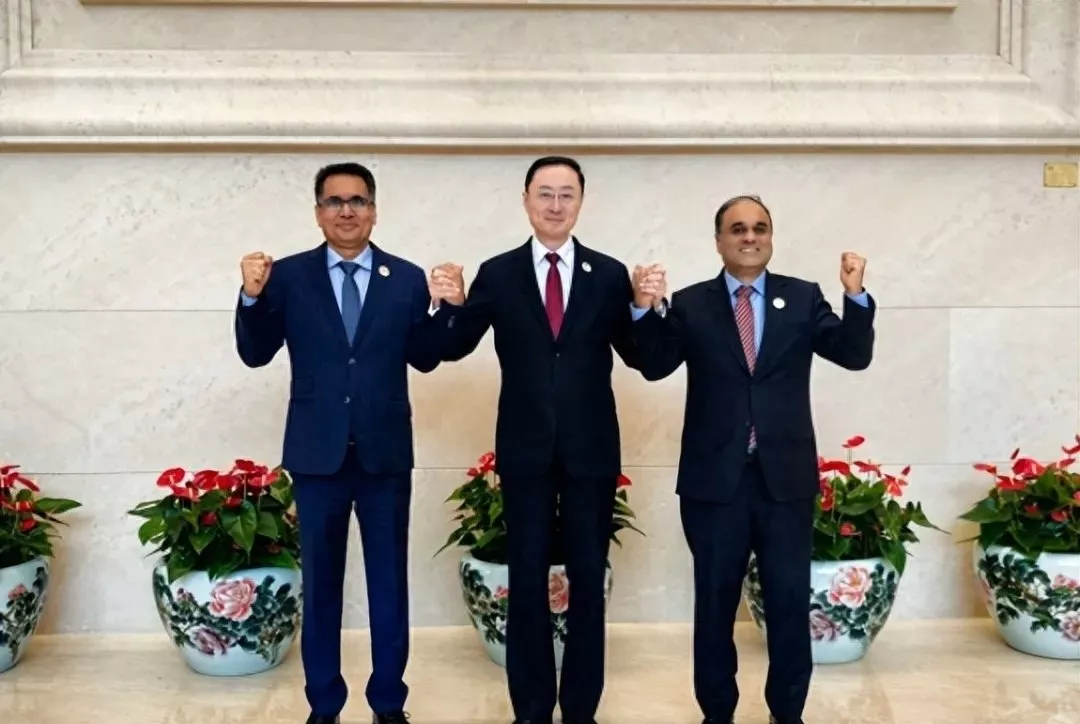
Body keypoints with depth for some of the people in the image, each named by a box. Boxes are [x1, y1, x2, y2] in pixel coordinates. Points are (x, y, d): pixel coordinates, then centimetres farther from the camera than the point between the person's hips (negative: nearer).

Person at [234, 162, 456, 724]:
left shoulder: (407, 279, 2)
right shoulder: (288, 276, 0)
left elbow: (426, 359, 0)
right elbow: (255, 354, -3)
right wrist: (252, 296, -18)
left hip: (386, 453, 1)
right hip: (317, 453, 0)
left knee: (389, 583, 10)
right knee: (320, 584, 10)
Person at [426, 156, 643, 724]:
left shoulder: (609, 274, 1)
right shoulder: (497, 274, 1)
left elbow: (637, 357, 0)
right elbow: (455, 349, 0)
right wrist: (452, 304, -19)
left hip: (590, 448, 0)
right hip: (526, 449, 0)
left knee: (588, 579, 9)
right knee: (527, 579, 8)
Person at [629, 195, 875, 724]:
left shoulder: (803, 298, 4)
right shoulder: (689, 305, 2)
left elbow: (855, 356, -4)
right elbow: (655, 366, -10)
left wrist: (856, 296, -21)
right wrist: (645, 309, -27)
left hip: (786, 476, 1)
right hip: (714, 478, 0)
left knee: (790, 601, 9)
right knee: (714, 602, 11)